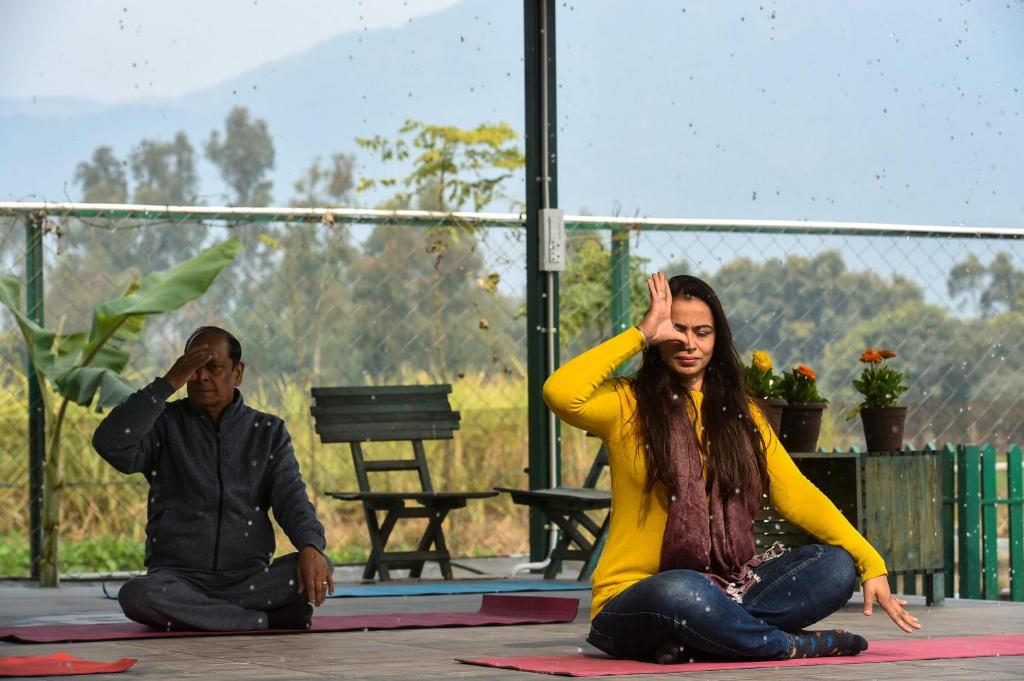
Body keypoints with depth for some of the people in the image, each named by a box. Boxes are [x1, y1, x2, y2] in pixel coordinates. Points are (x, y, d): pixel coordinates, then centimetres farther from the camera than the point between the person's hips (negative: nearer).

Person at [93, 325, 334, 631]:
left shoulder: (268, 432, 12)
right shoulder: (165, 425, 8)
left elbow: (291, 497, -1)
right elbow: (110, 444, -12)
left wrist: (311, 547, -22)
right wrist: (167, 384, -13)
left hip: (248, 580, 1)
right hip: (179, 578, 0)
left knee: (317, 570, -28)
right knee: (135, 594, -36)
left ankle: (200, 616, -20)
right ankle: (269, 621, -26)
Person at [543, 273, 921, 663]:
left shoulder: (740, 415, 15)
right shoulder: (628, 404, 1)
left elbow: (797, 495, 6)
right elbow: (560, 393, -22)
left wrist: (870, 564, -6)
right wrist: (641, 335, -10)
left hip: (724, 590, 6)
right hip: (634, 599, -5)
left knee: (835, 565, -15)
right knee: (680, 591, -40)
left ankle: (696, 642, -25)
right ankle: (793, 646, -16)